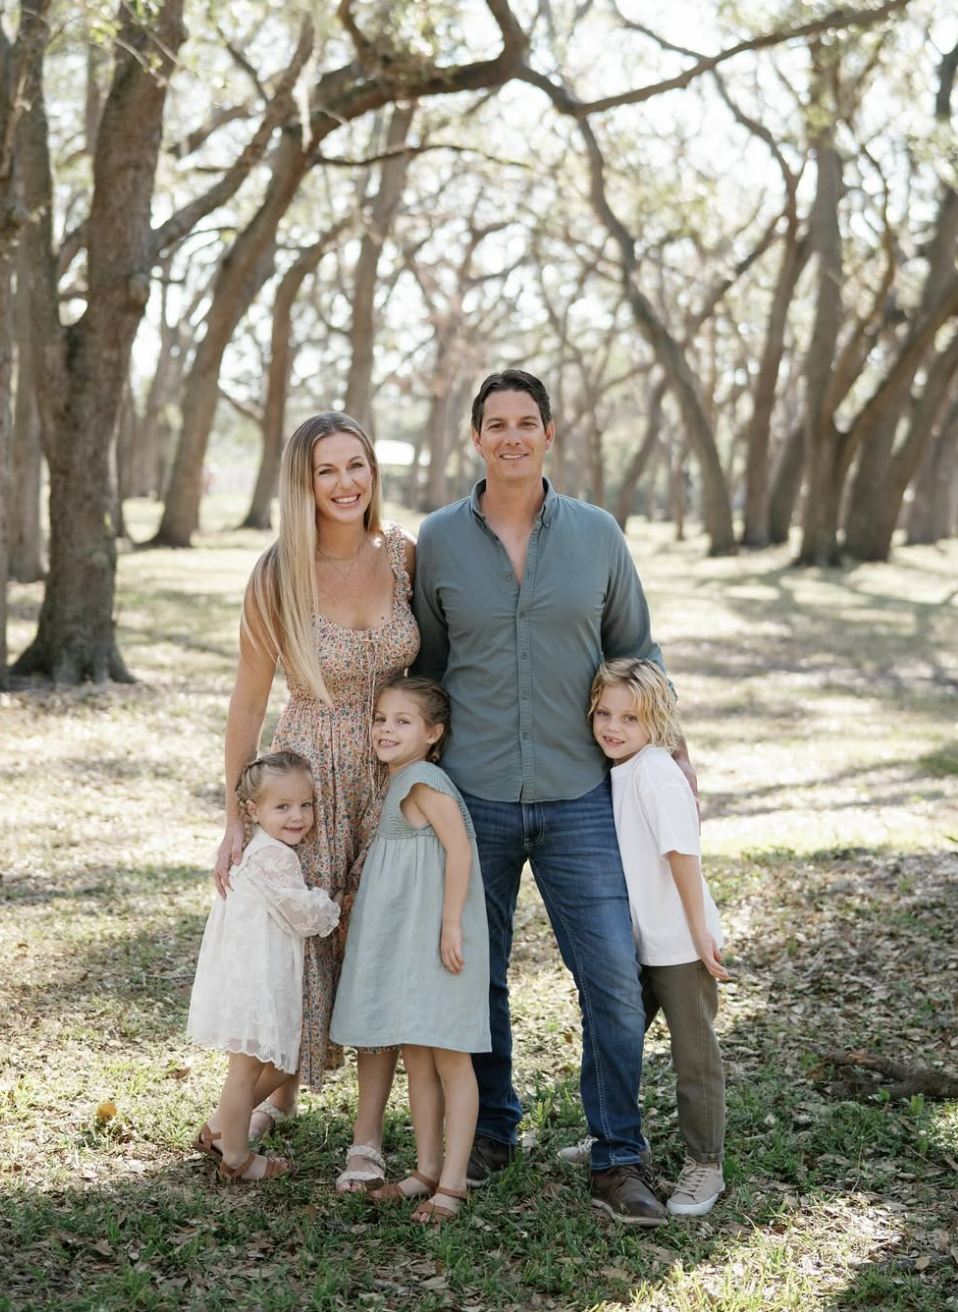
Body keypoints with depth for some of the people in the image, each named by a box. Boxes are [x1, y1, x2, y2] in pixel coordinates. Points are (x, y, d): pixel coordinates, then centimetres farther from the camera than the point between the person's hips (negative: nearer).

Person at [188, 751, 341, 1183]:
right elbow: (304, 914, -18)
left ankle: (218, 1128, 30)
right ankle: (236, 1159, 15)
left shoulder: (263, 851, 13)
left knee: (279, 1062, 19)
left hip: (264, 979, 11)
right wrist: (333, 910, 0)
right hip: (253, 980, -11)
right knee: (247, 1068, 2)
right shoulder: (271, 856, -21)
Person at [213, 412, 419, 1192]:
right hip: (308, 772, -1)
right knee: (299, 934, 6)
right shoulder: (278, 578, -12)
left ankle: (368, 1137, 9)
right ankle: (284, 1088, 35)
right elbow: (249, 700, -6)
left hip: (396, 772, 1)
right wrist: (235, 820, -4)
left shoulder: (403, 554, -7)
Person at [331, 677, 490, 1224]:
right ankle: (428, 1169, 23)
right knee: (416, 1058, 14)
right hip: (404, 941, 10)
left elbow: (459, 850, -21)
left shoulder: (424, 781, -15)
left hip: (437, 939, -10)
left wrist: (451, 925, -22)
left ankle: (453, 1182, 3)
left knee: (449, 1057, -2)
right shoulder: (401, 784, 14)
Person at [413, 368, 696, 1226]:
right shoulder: (438, 540, 1)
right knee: (474, 973, 9)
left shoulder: (597, 533, 2)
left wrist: (670, 746, 5)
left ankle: (620, 1159, 9)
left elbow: (636, 649, 12)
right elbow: (425, 666, 11)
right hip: (472, 797, 0)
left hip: (578, 798, 0)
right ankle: (491, 1131, 29)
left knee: (614, 977, -4)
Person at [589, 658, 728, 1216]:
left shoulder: (656, 772, -20)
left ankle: (705, 1166, 15)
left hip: (681, 946, -9)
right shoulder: (618, 771, 7)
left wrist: (699, 933, -21)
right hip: (638, 943, 9)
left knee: (694, 1055, 2)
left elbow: (683, 854, -22)